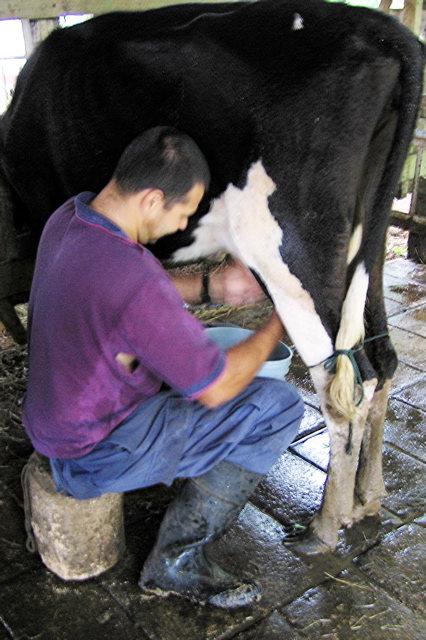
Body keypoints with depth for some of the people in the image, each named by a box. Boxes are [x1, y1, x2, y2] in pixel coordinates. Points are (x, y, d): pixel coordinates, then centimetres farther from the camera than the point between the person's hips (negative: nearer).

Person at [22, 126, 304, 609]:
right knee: (278, 405, -11)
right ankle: (177, 561, 0)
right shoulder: (136, 284, -35)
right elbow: (215, 388, -23)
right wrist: (277, 326, -7)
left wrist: (212, 284, 8)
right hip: (93, 452, -9)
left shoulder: (69, 216, -6)